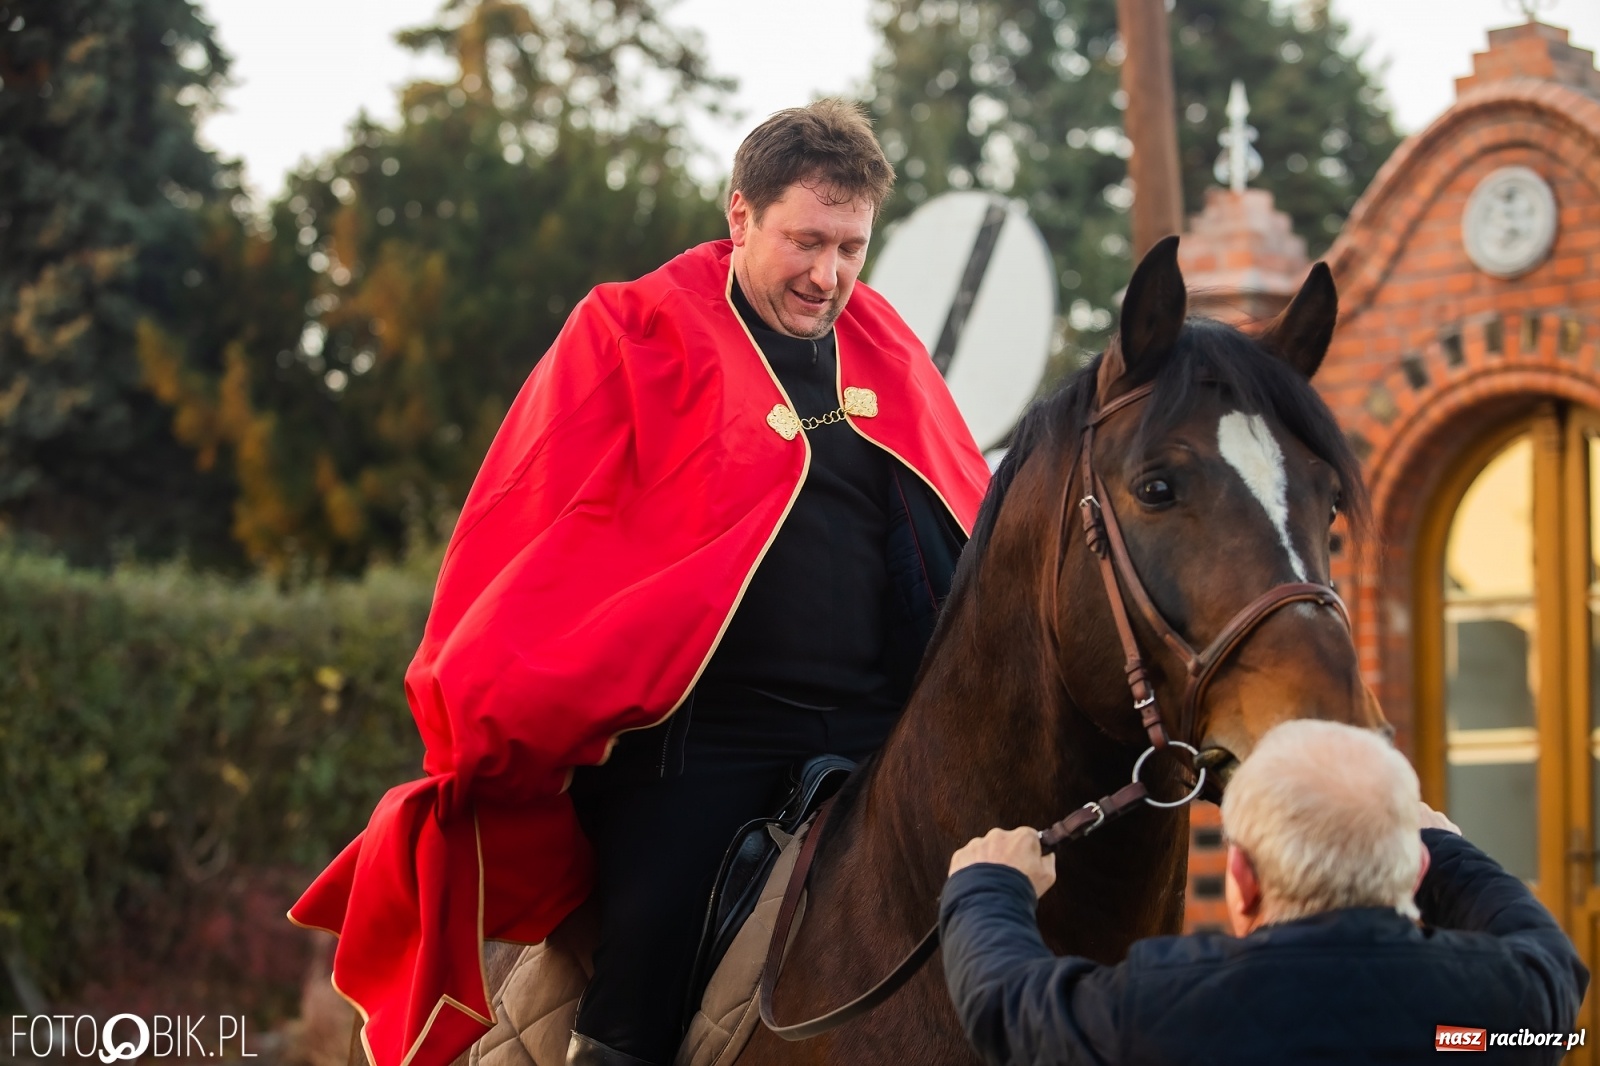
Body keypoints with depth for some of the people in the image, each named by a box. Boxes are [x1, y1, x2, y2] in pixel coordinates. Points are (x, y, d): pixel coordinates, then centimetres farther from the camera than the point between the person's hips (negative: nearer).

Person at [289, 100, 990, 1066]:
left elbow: (969, 535, 20)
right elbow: (527, 541, -4)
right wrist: (487, 725, -11)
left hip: (870, 736, 4)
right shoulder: (635, 337, 0)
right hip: (693, 739, -4)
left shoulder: (889, 353, 14)